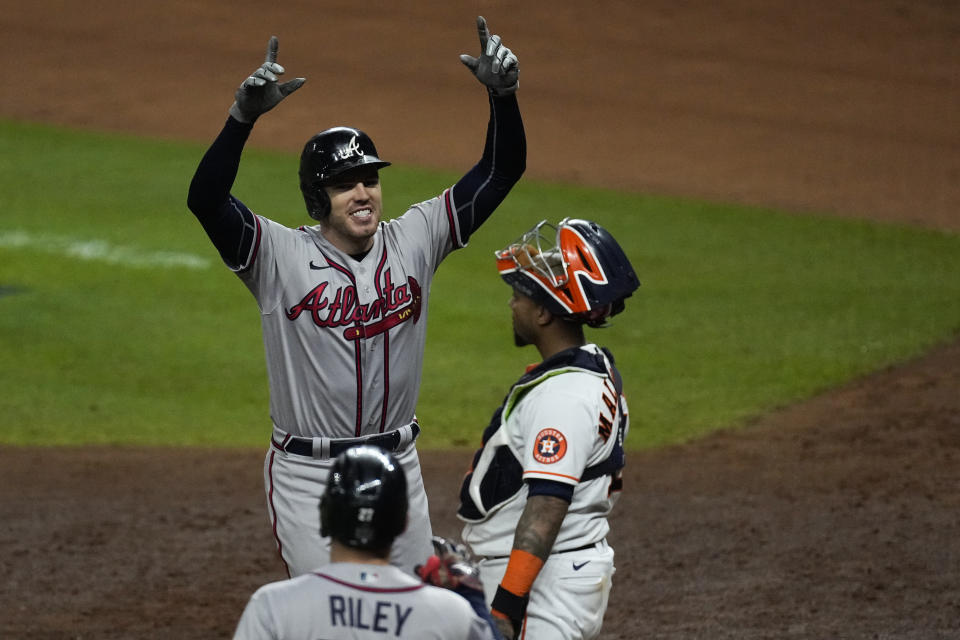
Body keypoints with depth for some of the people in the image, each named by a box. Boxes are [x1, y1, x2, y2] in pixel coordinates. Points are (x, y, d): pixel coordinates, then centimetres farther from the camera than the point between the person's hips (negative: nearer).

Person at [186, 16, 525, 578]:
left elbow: (500, 172, 0)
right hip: (309, 477, -4)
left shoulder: (413, 242, 1)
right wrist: (245, 115, -38)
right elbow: (206, 198, -25)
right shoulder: (281, 256, -10)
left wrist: (503, 95, -17)